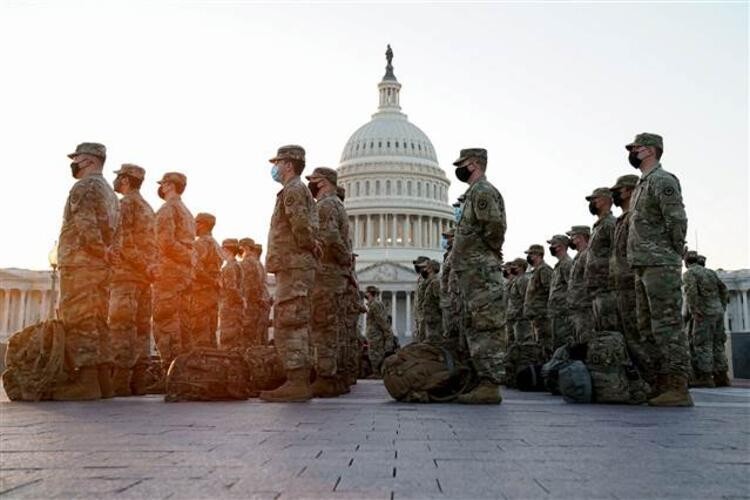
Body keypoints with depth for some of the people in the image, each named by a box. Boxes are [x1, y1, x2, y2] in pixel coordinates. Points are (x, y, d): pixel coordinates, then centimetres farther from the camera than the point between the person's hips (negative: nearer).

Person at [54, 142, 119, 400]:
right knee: (96, 322, 7)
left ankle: (85, 381, -12)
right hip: (99, 265, 9)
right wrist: (103, 253, 9)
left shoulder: (84, 186, -6)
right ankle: (102, 379, 7)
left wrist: (101, 251, -9)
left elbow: (86, 224, -17)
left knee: (78, 321, -9)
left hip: (80, 263, -9)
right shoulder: (108, 190, 23)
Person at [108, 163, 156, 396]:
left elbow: (121, 241, -14)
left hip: (125, 272, -8)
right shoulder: (148, 208, 22)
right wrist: (149, 268, 14)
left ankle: (120, 381, -12)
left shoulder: (126, 204, -4)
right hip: (144, 274, 8)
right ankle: (138, 381, 6)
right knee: (141, 327, 6)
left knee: (121, 325, -9)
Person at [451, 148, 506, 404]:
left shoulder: (482, 190, -9)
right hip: (474, 271, 11)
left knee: (485, 328, -10)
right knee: (475, 328, 12)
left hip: (480, 271, -11)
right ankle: (485, 382, 16)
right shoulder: (475, 192, 22)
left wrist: (488, 250, -7)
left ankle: (490, 387, -9)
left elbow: (495, 226, -21)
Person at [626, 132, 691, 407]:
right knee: (649, 328, 9)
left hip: (660, 265, -10)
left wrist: (673, 257, -8)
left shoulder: (663, 180, -7)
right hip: (643, 267, 10)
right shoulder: (641, 185, 21)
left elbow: (677, 222, -13)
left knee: (668, 326, -9)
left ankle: (678, 389, -7)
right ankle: (662, 385, 14)